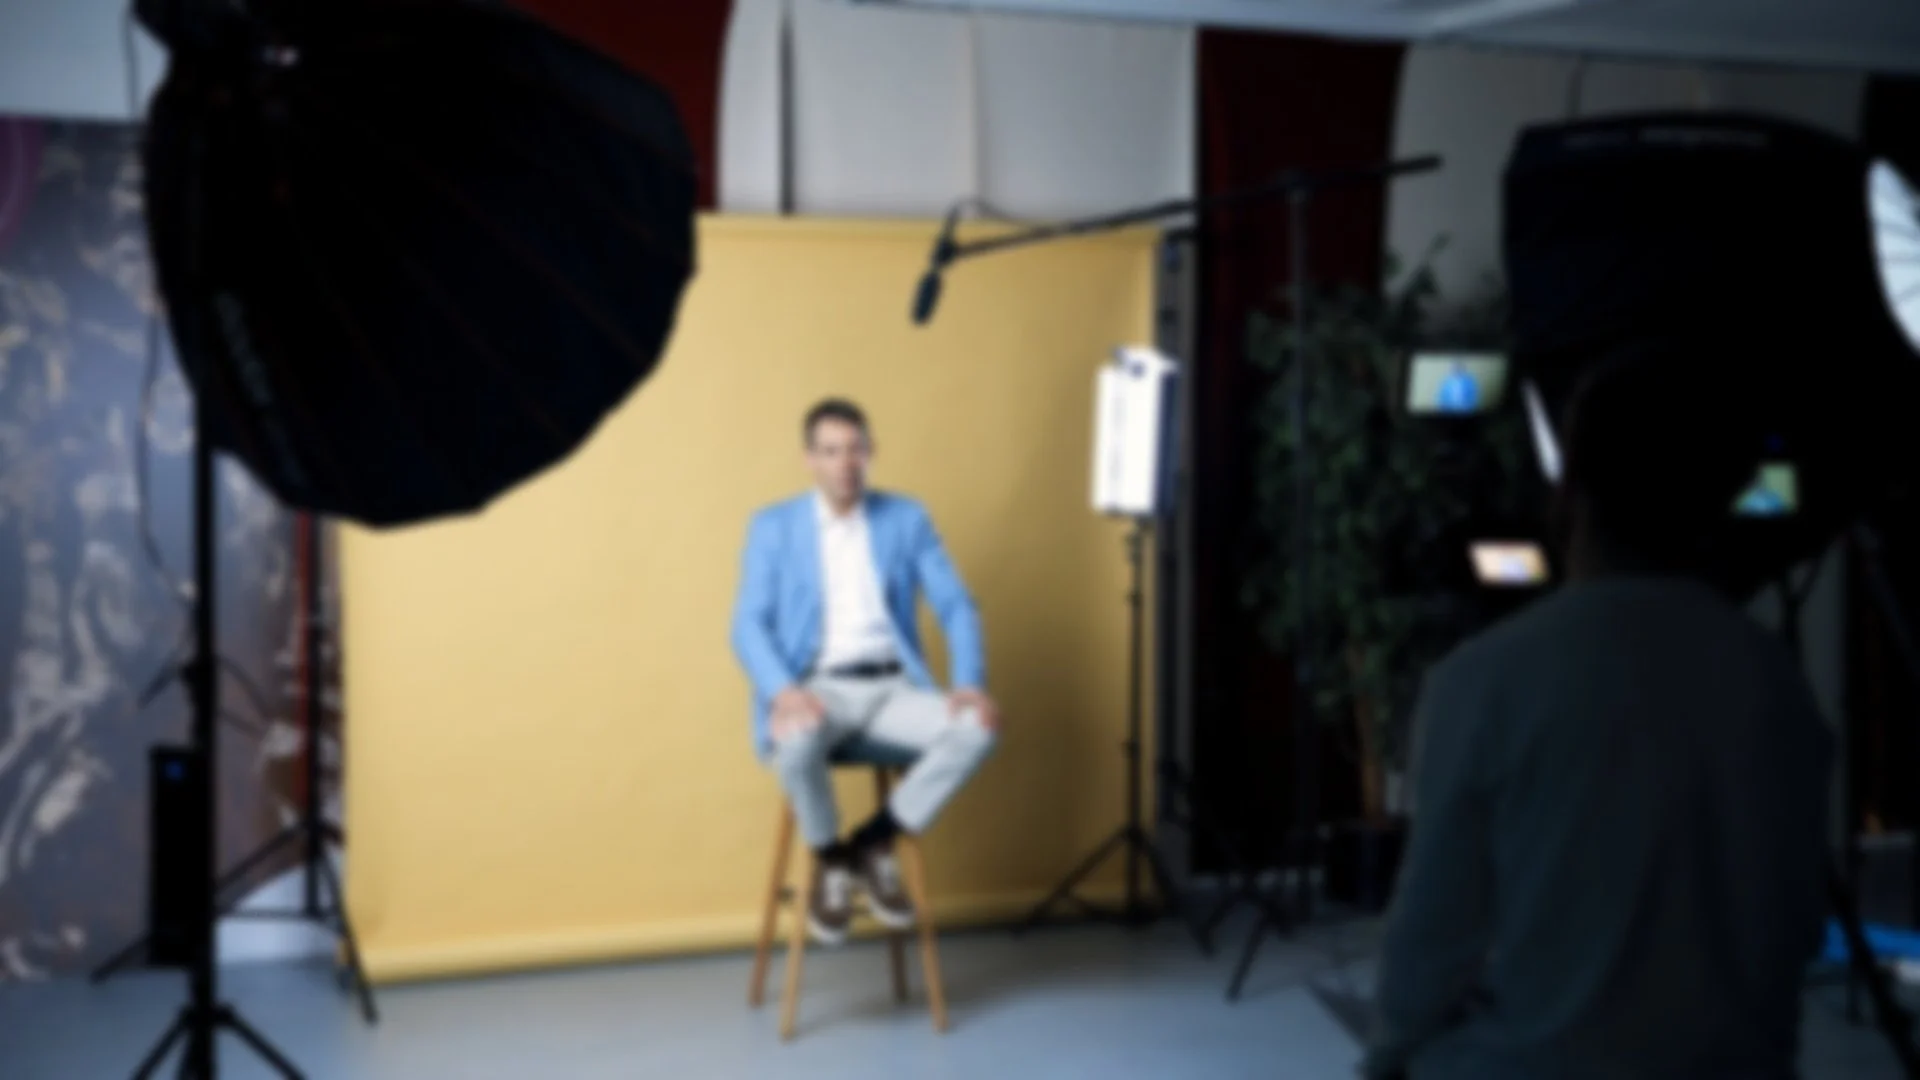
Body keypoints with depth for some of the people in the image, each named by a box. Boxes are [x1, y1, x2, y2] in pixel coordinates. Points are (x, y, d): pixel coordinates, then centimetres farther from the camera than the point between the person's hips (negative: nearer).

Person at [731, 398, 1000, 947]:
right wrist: (783, 690, -21)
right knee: (798, 739, -38)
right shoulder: (772, 526, 8)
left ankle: (875, 843, -7)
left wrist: (971, 683, -13)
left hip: (892, 687, 2)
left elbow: (957, 606, 6)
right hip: (816, 689, -2)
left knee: (977, 727, -27)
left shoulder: (907, 518, 13)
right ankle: (830, 860, -7)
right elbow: (749, 625, -1)